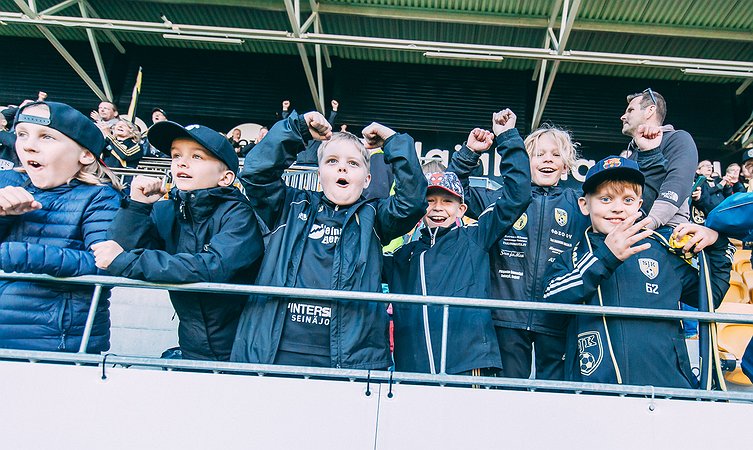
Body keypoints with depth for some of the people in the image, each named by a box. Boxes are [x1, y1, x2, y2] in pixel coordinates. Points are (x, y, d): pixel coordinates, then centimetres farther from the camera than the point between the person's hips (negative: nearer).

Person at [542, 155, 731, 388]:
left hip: (667, 383, 2)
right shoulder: (573, 257, 11)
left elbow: (710, 296, 28)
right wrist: (604, 257, -17)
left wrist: (716, 244, 15)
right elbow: (551, 299, -9)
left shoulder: (660, 250, 17)